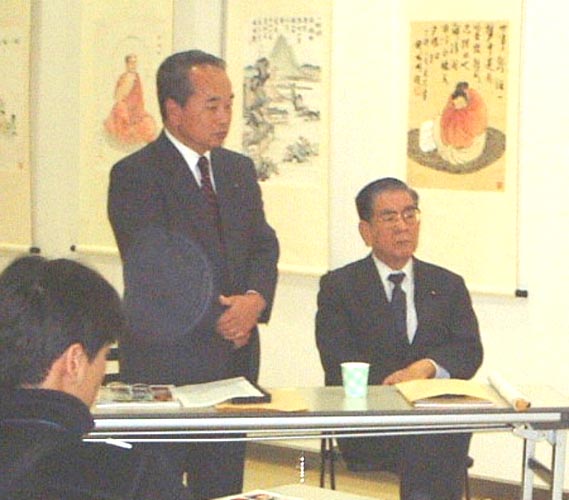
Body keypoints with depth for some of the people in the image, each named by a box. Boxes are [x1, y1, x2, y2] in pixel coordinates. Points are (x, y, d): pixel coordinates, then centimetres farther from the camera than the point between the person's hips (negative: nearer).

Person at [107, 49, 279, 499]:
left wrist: (255, 300, -10)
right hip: (165, 361, -6)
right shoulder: (135, 175, -7)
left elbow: (264, 247, 11)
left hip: (235, 359, 6)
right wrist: (216, 318, -16)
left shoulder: (239, 170, 15)